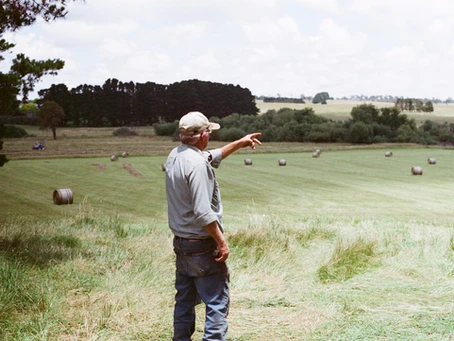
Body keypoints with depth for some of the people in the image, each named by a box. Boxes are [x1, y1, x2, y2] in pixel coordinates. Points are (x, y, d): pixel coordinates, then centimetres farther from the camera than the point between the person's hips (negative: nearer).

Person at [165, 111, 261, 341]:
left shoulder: (175, 156, 6)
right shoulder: (197, 164, -21)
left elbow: (212, 157, 25)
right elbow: (203, 213, -25)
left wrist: (239, 143, 31)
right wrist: (222, 242, -16)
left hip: (180, 242, 9)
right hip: (202, 245, -9)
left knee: (184, 300, 16)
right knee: (218, 301, -3)